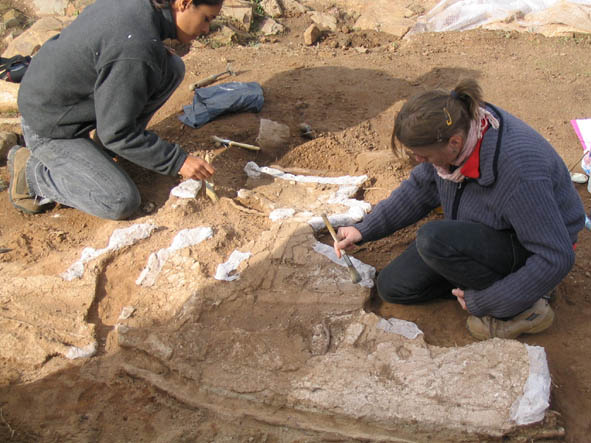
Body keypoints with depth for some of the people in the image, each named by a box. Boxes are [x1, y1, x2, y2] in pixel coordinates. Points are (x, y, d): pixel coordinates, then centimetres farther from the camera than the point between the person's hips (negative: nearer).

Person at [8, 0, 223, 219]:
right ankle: (30, 170, 4)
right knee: (122, 203, -13)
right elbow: (116, 133, -26)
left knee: (172, 68, -4)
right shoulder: (136, 50, -33)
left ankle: (104, 145, 9)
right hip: (50, 127, -8)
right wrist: (178, 161, -22)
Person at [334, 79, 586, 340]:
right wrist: (364, 230, -1)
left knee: (434, 240, -34)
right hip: (481, 232, 7)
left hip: (523, 251, -7)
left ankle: (523, 309, -14)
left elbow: (557, 259, -30)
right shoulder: (455, 126, -16)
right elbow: (422, 186, 3)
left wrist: (483, 303, -23)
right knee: (392, 287, 2)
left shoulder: (519, 172, -38)